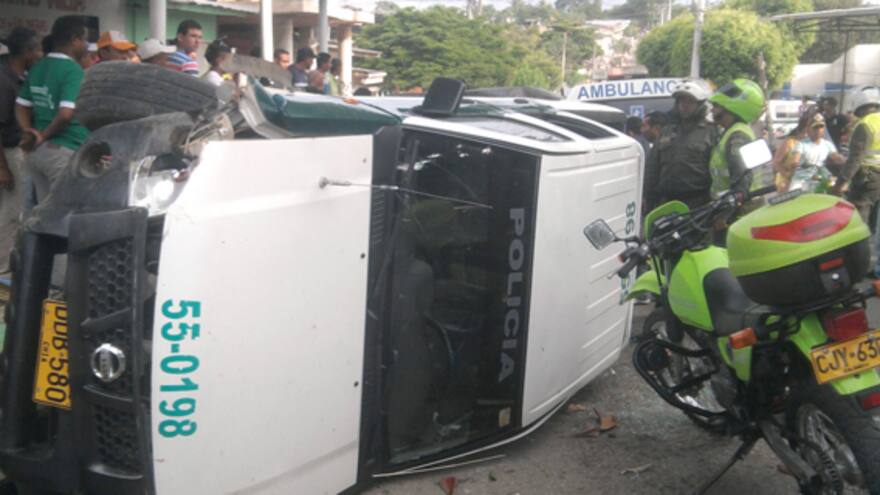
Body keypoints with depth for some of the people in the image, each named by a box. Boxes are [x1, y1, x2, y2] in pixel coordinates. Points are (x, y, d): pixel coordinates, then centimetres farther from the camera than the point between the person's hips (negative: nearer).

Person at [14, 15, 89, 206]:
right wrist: (44, 137, -9)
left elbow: (21, 106, 16)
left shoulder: (37, 68, 14)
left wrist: (30, 133, 5)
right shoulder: (74, 71, -13)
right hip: (65, 152, -8)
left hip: (38, 152, 9)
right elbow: (66, 114, -23)